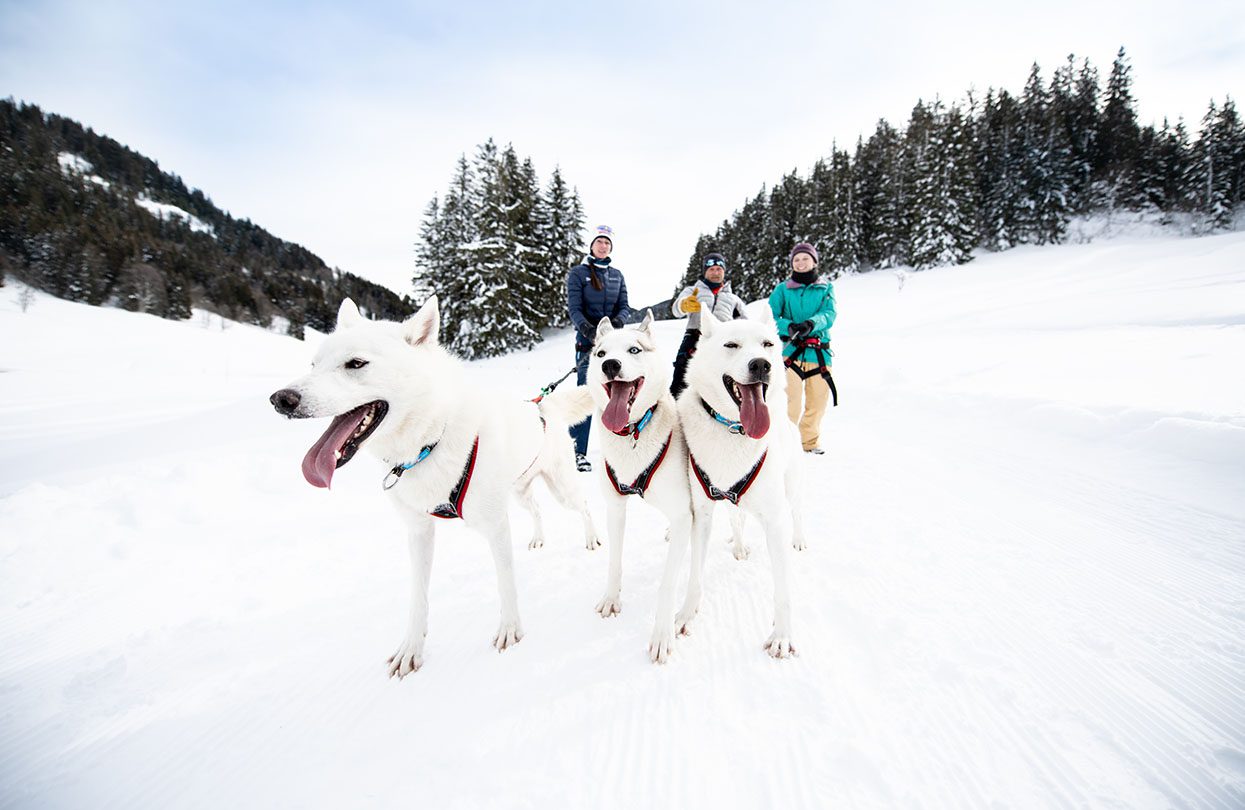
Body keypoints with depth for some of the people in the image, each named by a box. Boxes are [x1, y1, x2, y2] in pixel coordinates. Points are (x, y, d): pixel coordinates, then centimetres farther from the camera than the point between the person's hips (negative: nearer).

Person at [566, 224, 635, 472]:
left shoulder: (617, 275, 16)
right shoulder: (578, 273, 4)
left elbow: (624, 307, 10)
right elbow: (574, 308, -6)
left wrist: (618, 320, -13)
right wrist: (587, 328, -25)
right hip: (587, 340, -4)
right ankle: (579, 452, -3)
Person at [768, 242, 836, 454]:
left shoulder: (826, 287, 13)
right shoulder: (783, 289, 10)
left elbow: (829, 314, -2)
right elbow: (771, 316, 0)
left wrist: (811, 323, -24)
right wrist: (789, 326, -21)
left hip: (818, 351, 2)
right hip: (790, 349, -2)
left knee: (819, 399, 5)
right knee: (793, 399, -14)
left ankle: (810, 441, 24)